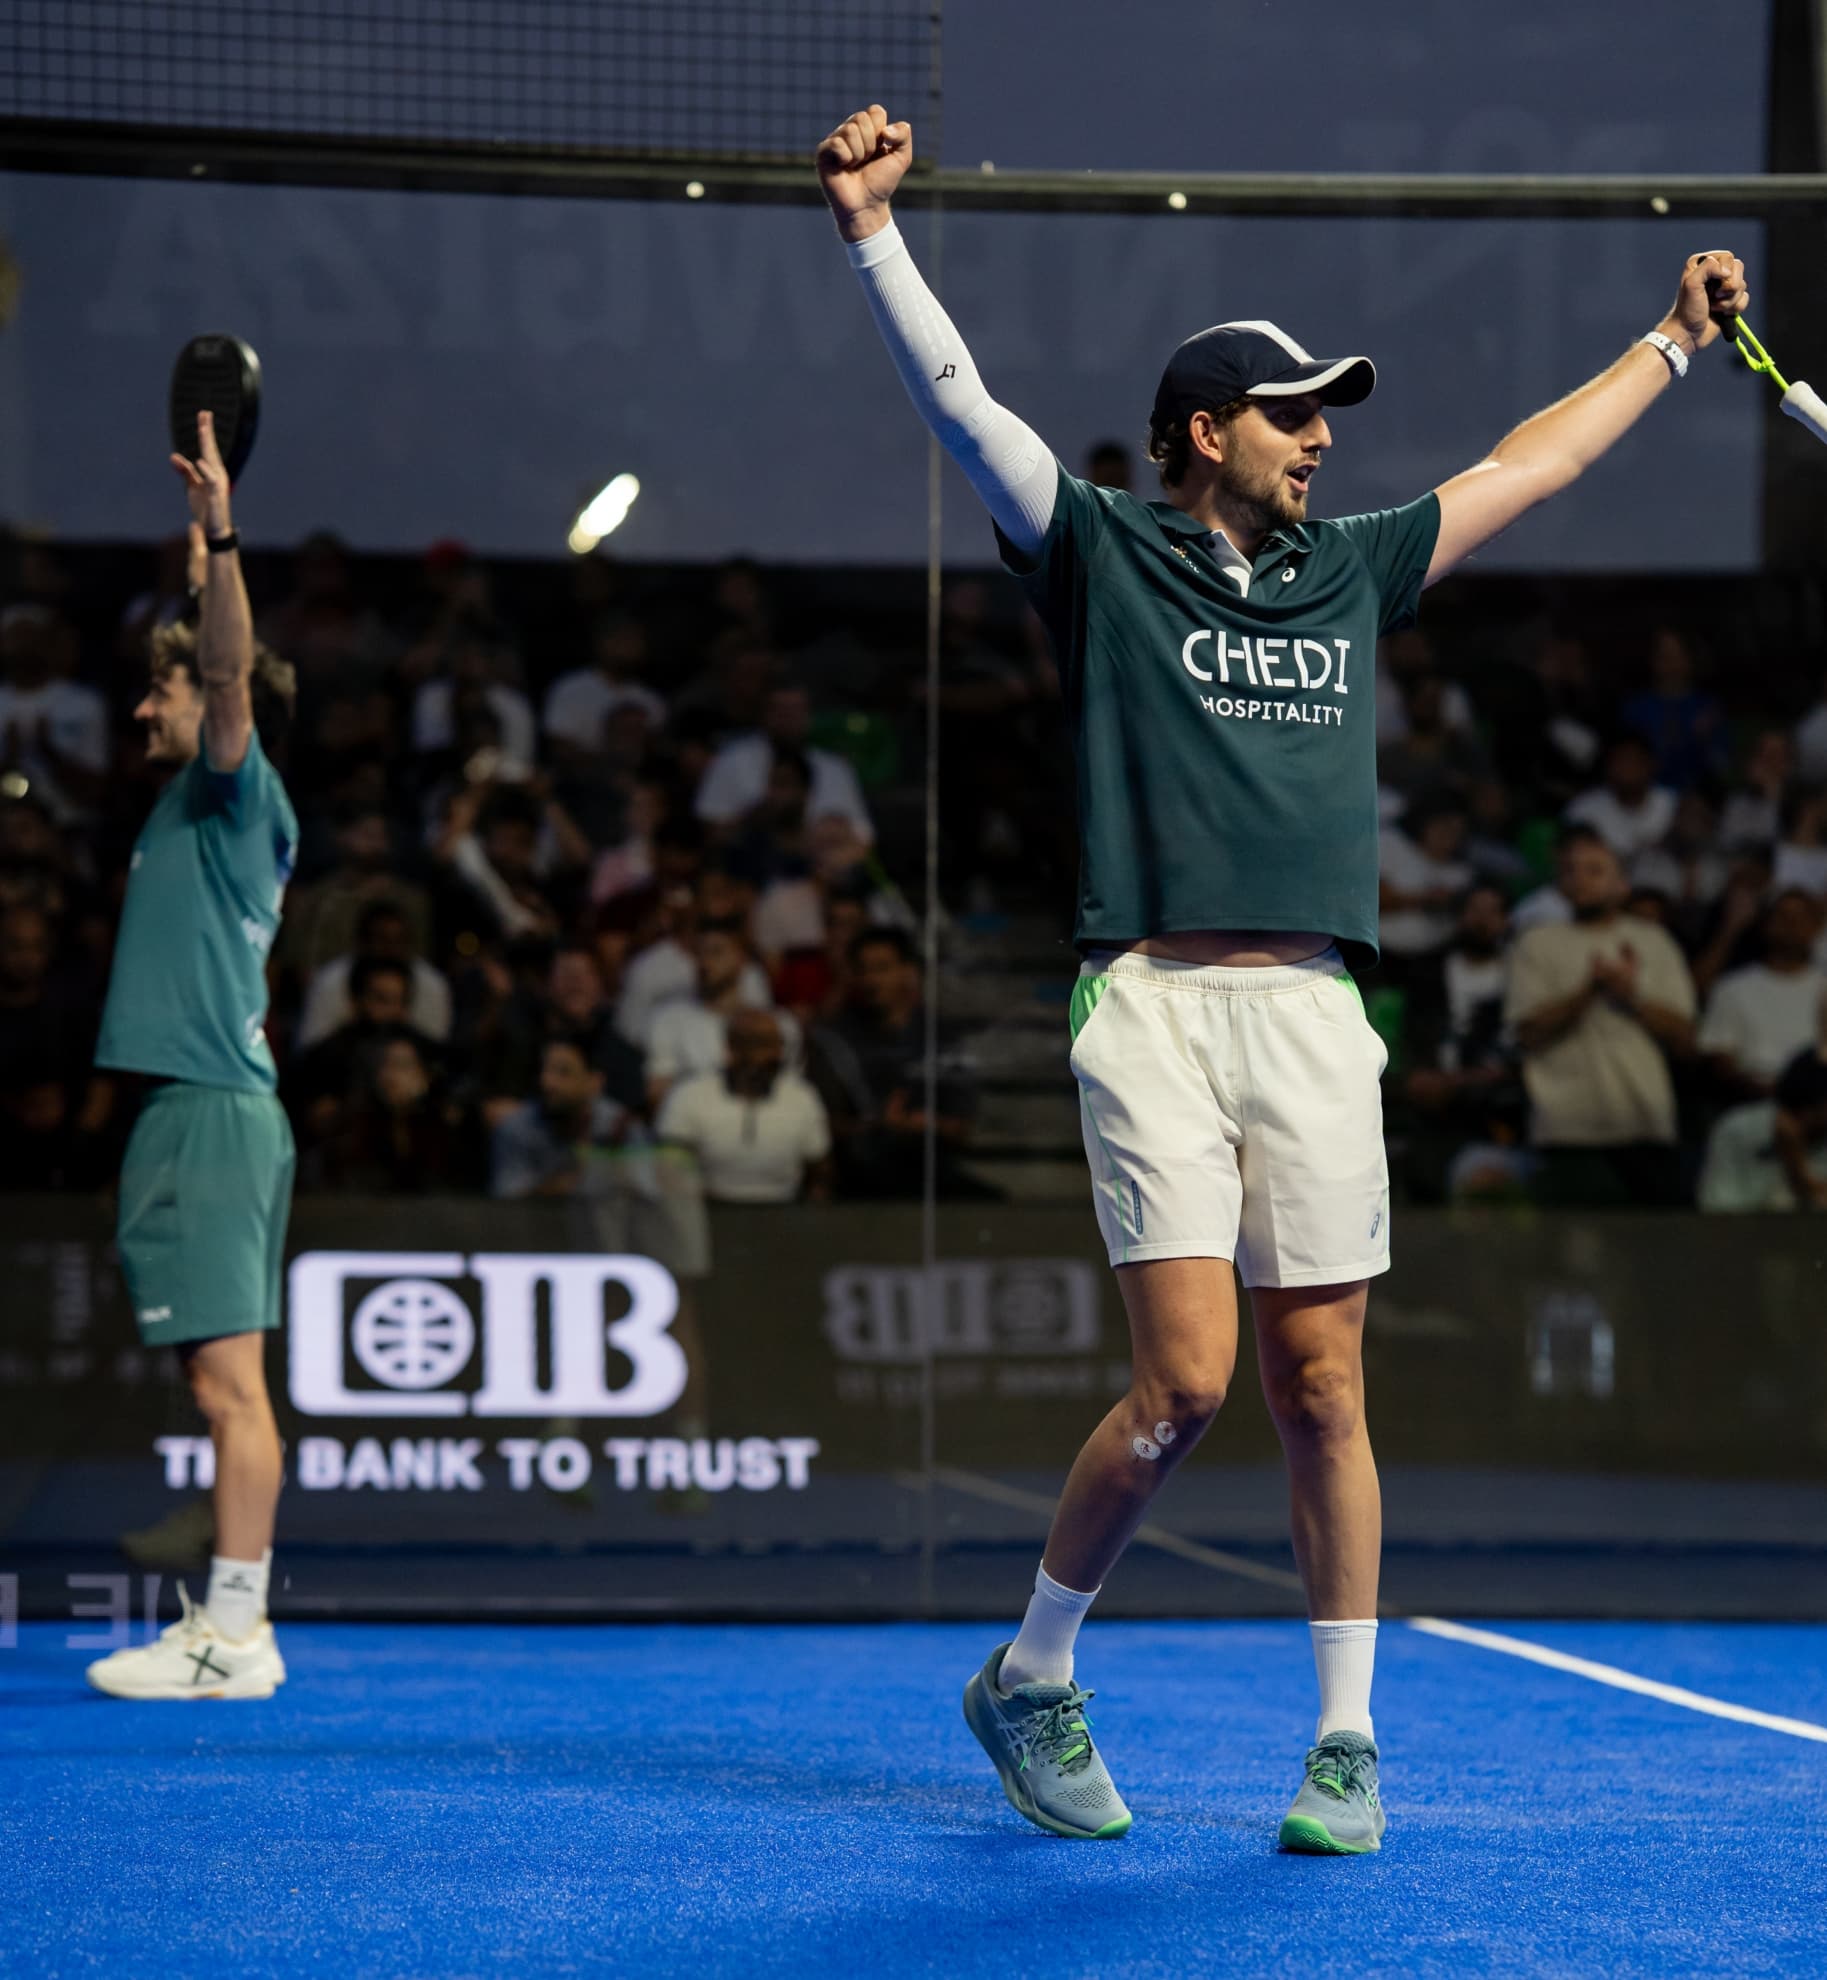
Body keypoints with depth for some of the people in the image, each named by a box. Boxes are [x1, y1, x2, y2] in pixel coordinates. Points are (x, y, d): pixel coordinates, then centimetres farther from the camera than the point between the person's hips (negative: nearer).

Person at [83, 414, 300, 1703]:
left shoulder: (235, 788, -6)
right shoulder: (214, 804, 19)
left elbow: (234, 669, -24)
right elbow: (217, 665, 34)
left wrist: (219, 534, -34)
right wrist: (201, 544, 38)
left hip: (212, 1113, -10)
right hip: (219, 1106, 10)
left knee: (230, 1382, -11)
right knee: (225, 1385, 10)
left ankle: (233, 1637, -12)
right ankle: (231, 1627, 13)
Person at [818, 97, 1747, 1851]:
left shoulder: (1350, 574, 19)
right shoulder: (1102, 555, 6)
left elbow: (1527, 465, 31)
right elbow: (957, 402, -4)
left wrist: (1671, 344, 39)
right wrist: (872, 229, -15)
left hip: (1314, 1016, 4)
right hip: (1155, 1005, -4)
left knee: (1320, 1391, 4)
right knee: (1183, 1384, -11)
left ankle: (1347, 1743, 14)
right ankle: (1030, 1681, 11)